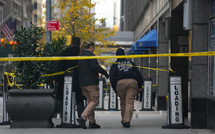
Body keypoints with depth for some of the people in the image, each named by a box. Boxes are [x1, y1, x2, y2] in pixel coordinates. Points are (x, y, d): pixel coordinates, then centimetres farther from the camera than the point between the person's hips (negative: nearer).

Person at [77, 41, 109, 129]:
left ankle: (92, 122, 10)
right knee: (95, 101, -5)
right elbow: (95, 67, -17)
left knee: (90, 101, 12)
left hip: (82, 82, 9)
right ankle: (83, 118, -19)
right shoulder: (90, 55, -9)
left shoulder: (80, 56, 16)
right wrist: (105, 73, -6)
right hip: (91, 82, -9)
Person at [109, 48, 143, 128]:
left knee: (123, 102, 12)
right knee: (130, 101, -4)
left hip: (121, 82, -1)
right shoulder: (131, 63, 28)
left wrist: (115, 90, 12)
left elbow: (112, 78, 10)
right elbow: (138, 74, 22)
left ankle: (124, 120, 16)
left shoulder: (114, 65, 19)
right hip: (133, 82, 1)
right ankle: (127, 120, -16)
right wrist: (140, 86, 28)